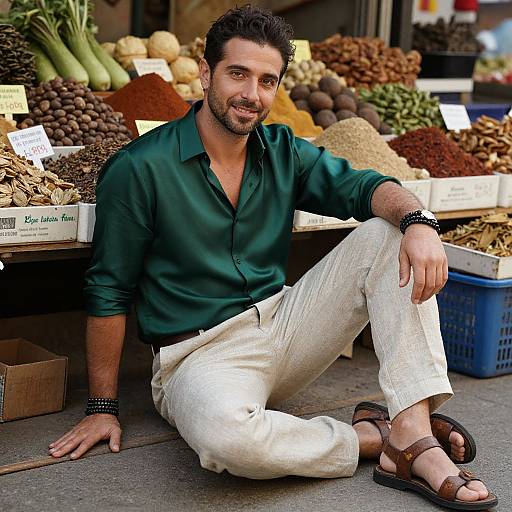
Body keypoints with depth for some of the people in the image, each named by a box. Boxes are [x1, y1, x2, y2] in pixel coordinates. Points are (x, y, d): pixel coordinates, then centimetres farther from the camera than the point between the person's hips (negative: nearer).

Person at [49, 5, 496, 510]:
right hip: (200, 354, -6)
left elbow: (362, 186, -4)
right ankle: (376, 436, -14)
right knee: (227, 436, -41)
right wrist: (102, 407, -5)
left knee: (387, 237, -10)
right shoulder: (139, 169, -10)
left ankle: (415, 431, -23)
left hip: (284, 326, 6)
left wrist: (417, 220, -29)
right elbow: (108, 292, -6)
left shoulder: (284, 152, 6)